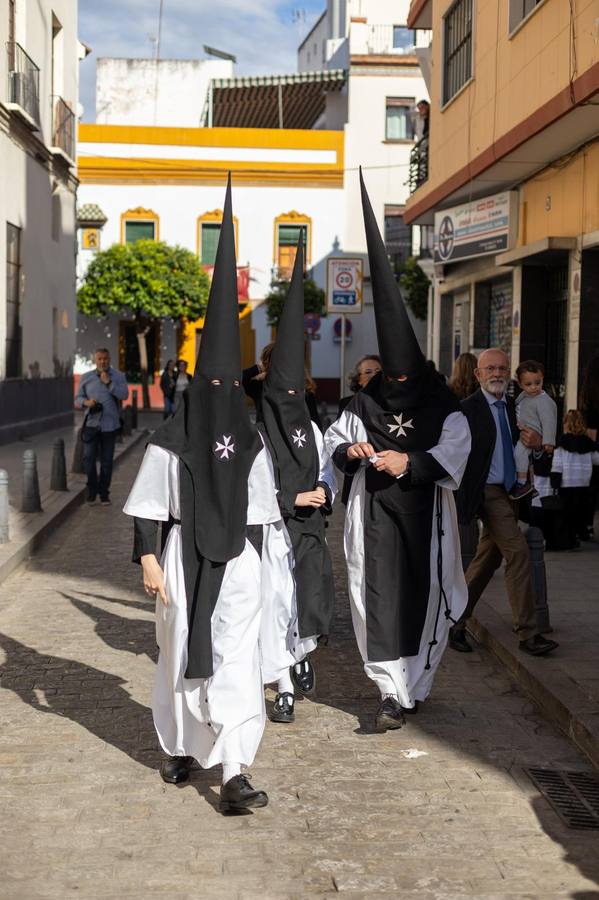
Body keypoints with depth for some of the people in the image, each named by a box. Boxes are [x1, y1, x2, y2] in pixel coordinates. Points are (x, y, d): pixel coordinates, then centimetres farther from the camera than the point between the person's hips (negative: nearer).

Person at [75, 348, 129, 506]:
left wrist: (108, 382, -19)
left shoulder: (118, 376, 3)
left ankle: (104, 493, 16)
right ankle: (92, 490, 11)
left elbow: (124, 395, -11)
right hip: (91, 423, 1)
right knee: (89, 458, -7)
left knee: (106, 460, 4)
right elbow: (78, 399, 9)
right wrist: (86, 402, -13)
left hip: (110, 425, 0)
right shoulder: (86, 377, 7)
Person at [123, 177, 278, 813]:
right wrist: (148, 561, -9)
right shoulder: (169, 442, -4)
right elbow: (146, 508, -3)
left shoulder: (249, 442, 4)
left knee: (236, 661, -7)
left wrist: (256, 567, 10)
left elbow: (258, 513, 9)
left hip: (234, 560, 1)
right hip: (183, 557, -1)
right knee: (180, 655, 12)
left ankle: (233, 773, -9)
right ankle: (181, 748, 32)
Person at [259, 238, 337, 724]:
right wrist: (294, 498, -14)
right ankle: (285, 688, 8)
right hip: (271, 531, -4)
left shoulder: (311, 428, 10)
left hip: (308, 529, 4)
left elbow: (328, 475, 16)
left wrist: (323, 492, -7)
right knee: (276, 602, -3)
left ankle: (302, 653, 33)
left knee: (309, 599, 0)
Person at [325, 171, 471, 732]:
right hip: (375, 511, 1)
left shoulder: (444, 410, -1)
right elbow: (332, 441, 12)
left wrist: (408, 463, -23)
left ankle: (415, 684, 22)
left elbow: (452, 458, -11)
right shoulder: (365, 405, 5)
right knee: (379, 595, -6)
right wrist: (349, 451, -10)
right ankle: (392, 692, -3)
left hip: (422, 514, -1)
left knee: (422, 597, 6)